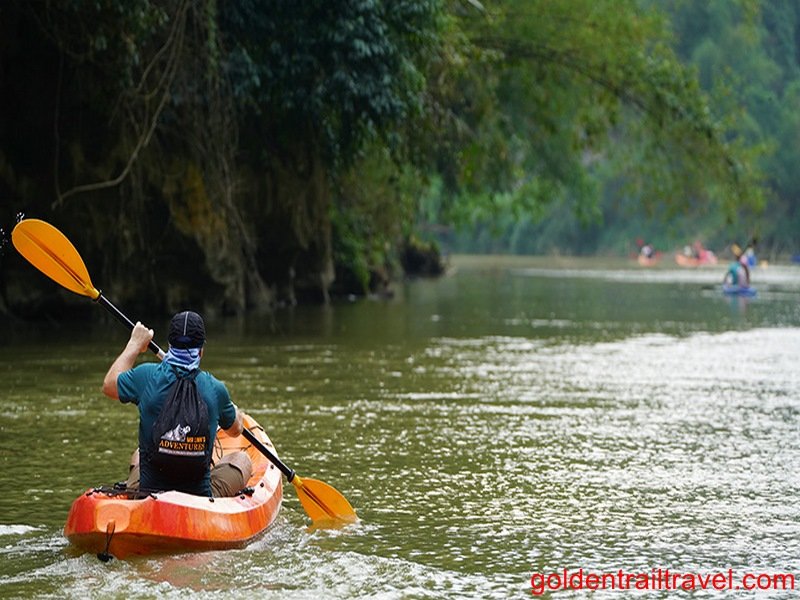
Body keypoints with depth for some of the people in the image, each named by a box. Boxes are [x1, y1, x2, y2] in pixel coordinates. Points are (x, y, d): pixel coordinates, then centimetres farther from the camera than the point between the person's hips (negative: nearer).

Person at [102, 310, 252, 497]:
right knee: (241, 459, 28)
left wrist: (135, 344, 22)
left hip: (147, 493, 2)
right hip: (200, 495, -2)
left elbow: (109, 385, 10)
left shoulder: (146, 377, -13)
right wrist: (234, 410, 35)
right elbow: (235, 430, 11)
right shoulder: (215, 389, -11)